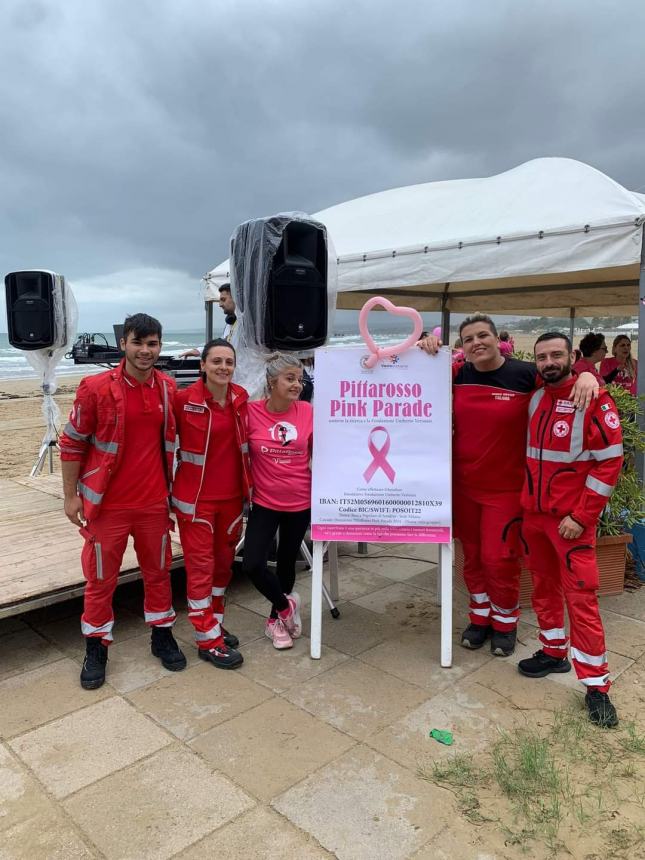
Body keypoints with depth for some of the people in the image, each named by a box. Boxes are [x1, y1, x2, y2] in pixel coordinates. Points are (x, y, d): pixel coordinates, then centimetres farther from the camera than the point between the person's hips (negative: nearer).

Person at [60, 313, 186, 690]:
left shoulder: (168, 388, 0)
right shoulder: (96, 388, -12)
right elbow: (72, 444, -4)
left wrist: (173, 488, 13)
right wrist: (71, 495, -3)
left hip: (154, 502, 3)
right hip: (108, 504, -3)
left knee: (158, 571, 16)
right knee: (101, 578, 11)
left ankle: (163, 635, 35)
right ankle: (97, 647, 30)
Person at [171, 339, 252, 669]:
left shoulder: (240, 398, 1)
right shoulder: (184, 400, -15)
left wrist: (247, 486, 11)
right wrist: (166, 487, -6)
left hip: (231, 496, 6)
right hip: (196, 497, -5)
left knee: (223, 562, 17)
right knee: (201, 567, 4)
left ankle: (214, 623, 35)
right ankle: (208, 640, 17)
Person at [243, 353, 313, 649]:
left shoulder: (307, 411, -6)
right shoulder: (251, 412, -12)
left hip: (300, 502, 2)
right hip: (264, 503, -1)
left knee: (287, 562, 16)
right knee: (253, 564, -10)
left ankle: (276, 619, 39)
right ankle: (286, 605, 19)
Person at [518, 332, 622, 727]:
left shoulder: (594, 399, -11)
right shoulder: (535, 398, 6)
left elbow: (610, 461, -13)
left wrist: (580, 516, -15)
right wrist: (527, 501, 8)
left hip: (572, 517, -5)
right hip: (534, 512, 6)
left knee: (581, 597, -2)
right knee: (544, 586, 15)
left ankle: (597, 686, 9)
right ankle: (554, 651, 33)